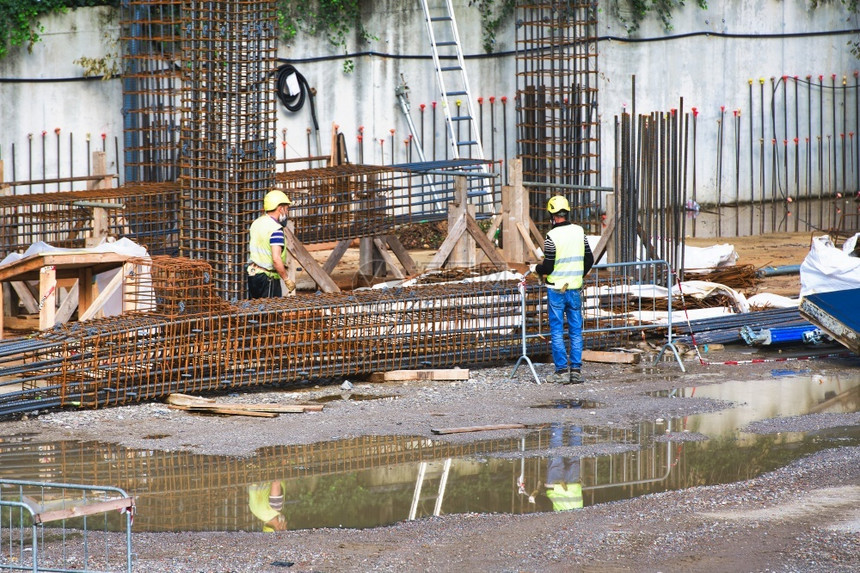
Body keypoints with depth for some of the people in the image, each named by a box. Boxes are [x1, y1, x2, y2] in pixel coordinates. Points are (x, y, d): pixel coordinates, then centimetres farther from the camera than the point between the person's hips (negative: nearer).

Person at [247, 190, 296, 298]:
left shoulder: (256, 223, 7)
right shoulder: (276, 229, -20)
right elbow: (276, 259, -27)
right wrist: (287, 281, -19)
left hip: (252, 273, 8)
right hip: (268, 277, -8)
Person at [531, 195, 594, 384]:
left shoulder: (552, 236, -15)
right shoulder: (579, 232, 2)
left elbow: (548, 267, -14)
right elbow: (589, 260, 10)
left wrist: (536, 268, 8)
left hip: (556, 289, -5)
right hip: (575, 289, 5)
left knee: (557, 331, 1)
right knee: (576, 331, 9)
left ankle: (562, 371, -1)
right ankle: (576, 370, 8)